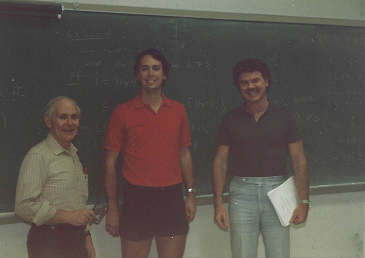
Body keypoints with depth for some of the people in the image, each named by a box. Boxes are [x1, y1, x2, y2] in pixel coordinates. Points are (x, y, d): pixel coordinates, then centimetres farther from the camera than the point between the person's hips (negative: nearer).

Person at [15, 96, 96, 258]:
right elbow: (24, 206, -22)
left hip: (76, 240, 7)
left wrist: (86, 238, 16)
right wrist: (69, 216, -19)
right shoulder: (38, 156, -15)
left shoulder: (73, 155, 12)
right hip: (49, 243, -7)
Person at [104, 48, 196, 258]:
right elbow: (111, 161, -1)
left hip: (172, 197, 3)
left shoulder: (178, 110, 7)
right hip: (137, 199, -2)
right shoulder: (122, 113, -2)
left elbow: (184, 154, 12)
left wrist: (191, 194, 7)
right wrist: (112, 207, -3)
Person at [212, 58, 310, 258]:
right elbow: (220, 163, 5)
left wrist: (304, 202, -4)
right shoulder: (231, 120, 5)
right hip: (242, 193, 0)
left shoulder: (284, 118, 4)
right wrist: (218, 204, -2)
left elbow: (299, 161, 3)